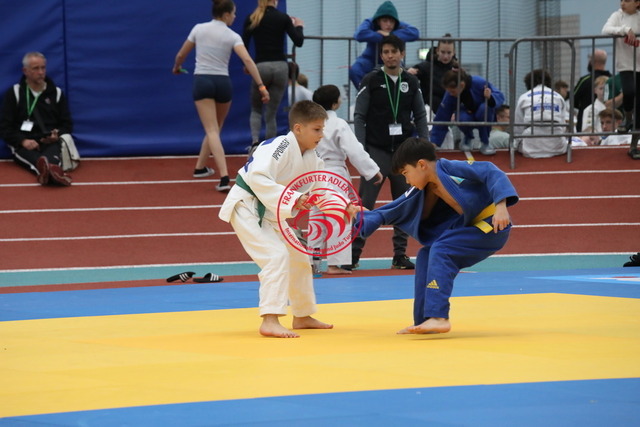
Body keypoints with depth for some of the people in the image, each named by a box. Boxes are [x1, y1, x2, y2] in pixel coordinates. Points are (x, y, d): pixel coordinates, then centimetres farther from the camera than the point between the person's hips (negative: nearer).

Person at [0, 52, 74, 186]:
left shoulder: (56, 93, 17)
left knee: (53, 151, -37)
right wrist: (22, 141, -14)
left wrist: (57, 134, -7)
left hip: (51, 142, 1)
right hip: (24, 144, -1)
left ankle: (48, 169, -73)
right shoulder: (14, 93, 11)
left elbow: (67, 124, 18)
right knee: (30, 154, -39)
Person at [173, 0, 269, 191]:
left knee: (212, 131, -9)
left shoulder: (199, 29, 2)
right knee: (215, 128, 24)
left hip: (202, 81, -1)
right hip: (223, 82, 1)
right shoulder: (232, 36, -2)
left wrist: (177, 67, 34)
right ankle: (200, 167, 35)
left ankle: (224, 177, -24)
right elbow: (247, 60, -15)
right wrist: (261, 86, -16)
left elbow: (181, 55, 11)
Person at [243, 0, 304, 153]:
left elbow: (244, 45, 1)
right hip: (280, 67, 0)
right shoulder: (283, 18, 0)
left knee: (256, 109, 16)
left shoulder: (251, 19, 2)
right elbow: (298, 42, 0)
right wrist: (299, 26, 20)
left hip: (261, 67, 0)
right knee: (271, 113, 7)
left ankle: (255, 141, -10)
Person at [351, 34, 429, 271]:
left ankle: (400, 254, 13)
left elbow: (420, 116, 10)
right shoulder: (371, 81, -2)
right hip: (377, 151, -3)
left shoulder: (411, 82, 6)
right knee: (365, 203, -7)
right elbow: (359, 117, -3)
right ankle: (353, 253, -3)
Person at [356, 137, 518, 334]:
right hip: (473, 226, 9)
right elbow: (392, 211, 14)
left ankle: (438, 317, -24)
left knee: (441, 251, -21)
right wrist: (363, 218, 8)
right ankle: (424, 321, 12)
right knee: (426, 256, 7)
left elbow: (491, 172, -24)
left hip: (492, 225, -9)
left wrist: (501, 205, -34)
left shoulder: (452, 168, -18)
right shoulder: (422, 191, 7)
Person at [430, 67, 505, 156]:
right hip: (468, 115, 1)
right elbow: (441, 119, -20)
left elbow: (500, 96, -22)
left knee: (484, 108, -36)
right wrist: (434, 143, -22)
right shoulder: (450, 95, -24)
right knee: (462, 119, -34)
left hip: (484, 116, -1)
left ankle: (485, 144, -16)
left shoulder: (479, 83, -30)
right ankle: (468, 139, 2)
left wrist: (490, 97, -45)